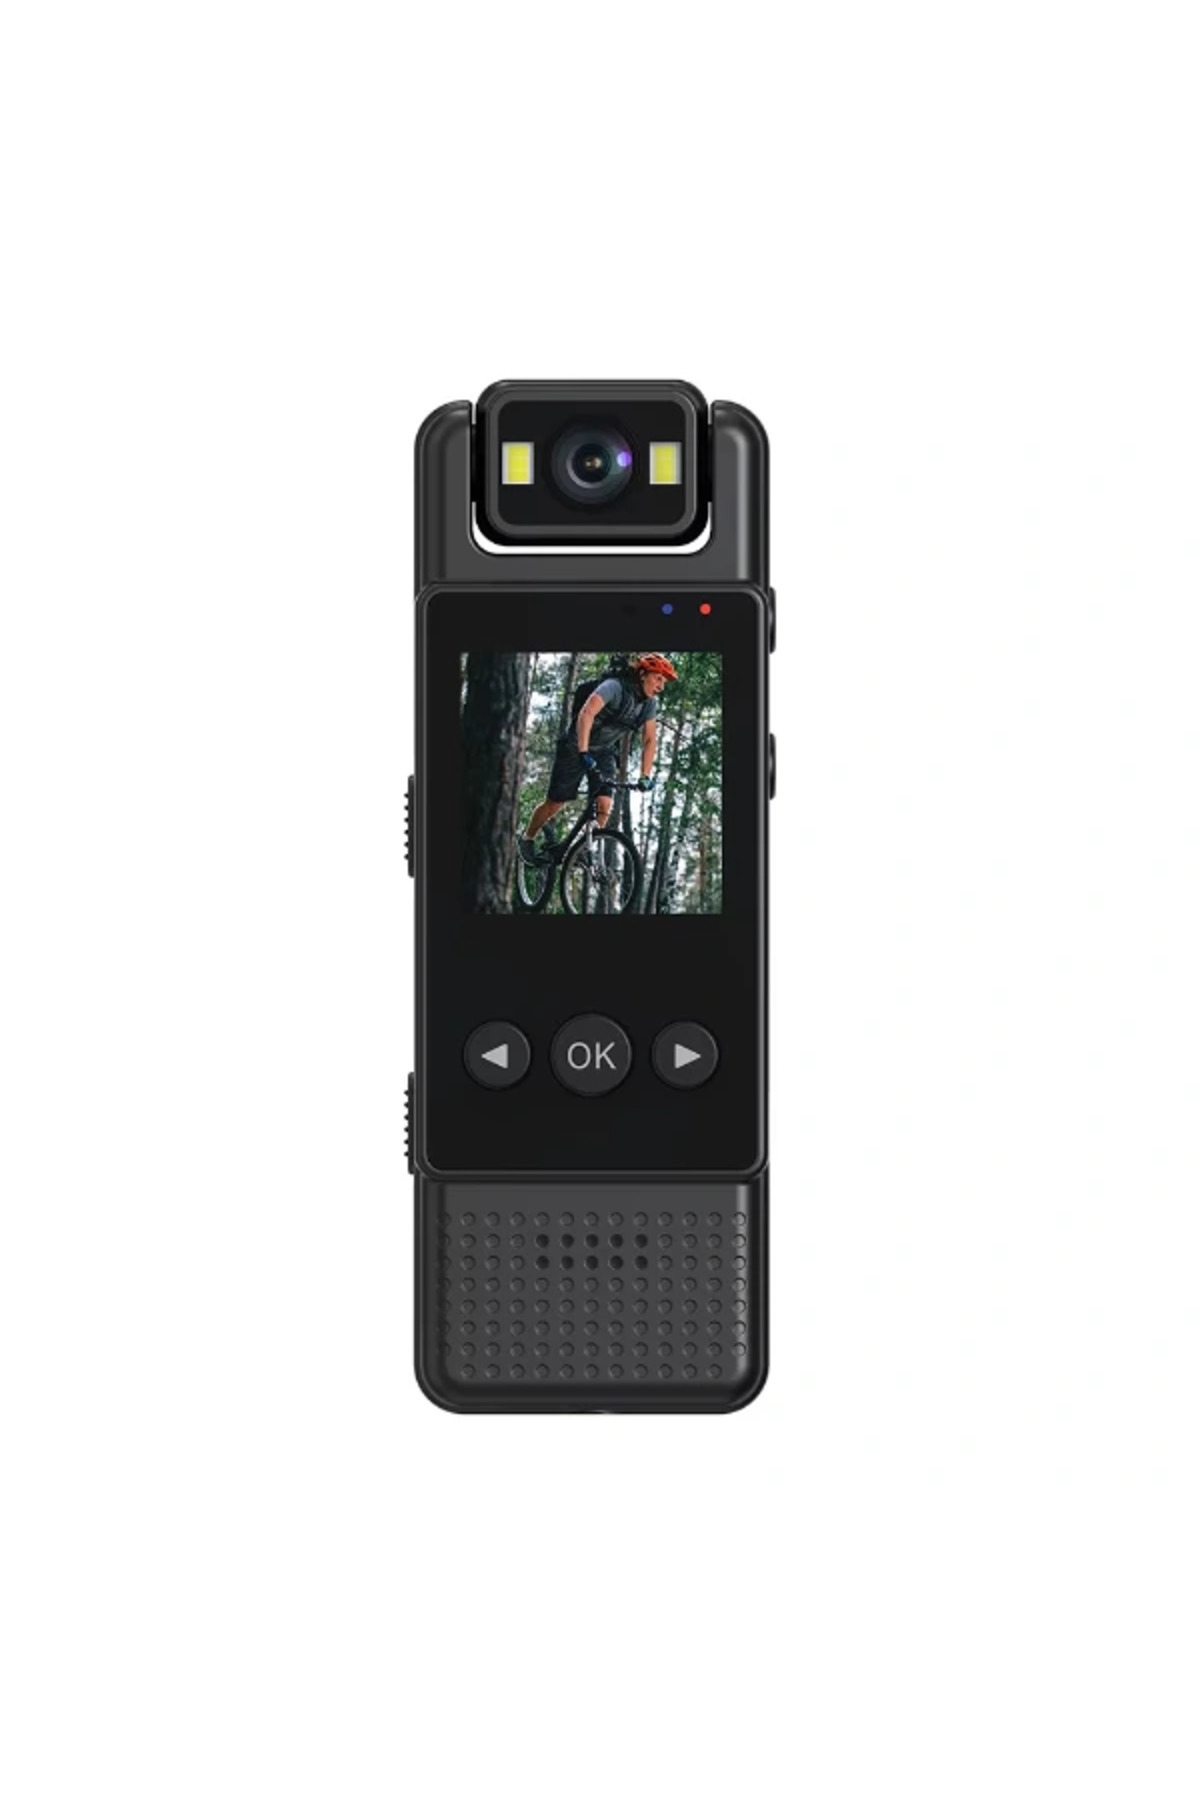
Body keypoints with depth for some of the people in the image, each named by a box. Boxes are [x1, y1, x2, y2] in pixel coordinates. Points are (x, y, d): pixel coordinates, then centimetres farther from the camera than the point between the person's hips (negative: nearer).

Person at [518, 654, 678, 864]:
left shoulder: (650, 703, -7)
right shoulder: (615, 687, -28)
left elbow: (650, 740, -1)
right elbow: (586, 714, -41)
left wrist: (646, 776, -11)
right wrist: (583, 754, -49)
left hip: (604, 752, 6)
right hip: (576, 747, -6)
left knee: (605, 805, -13)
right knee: (555, 803, 2)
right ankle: (527, 839, 25)